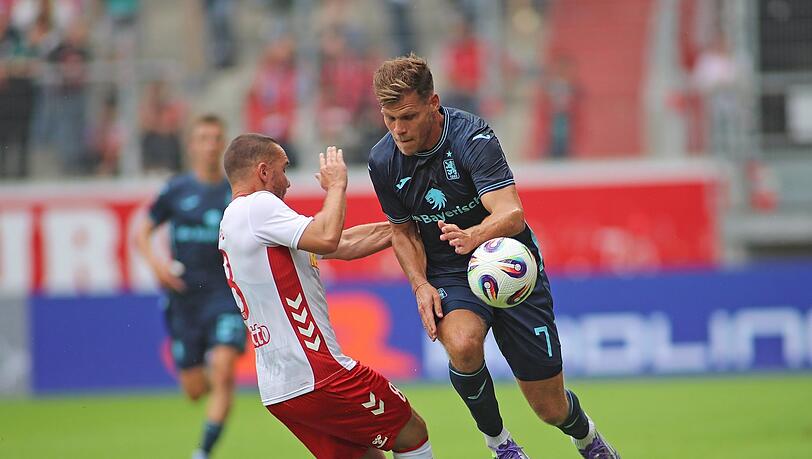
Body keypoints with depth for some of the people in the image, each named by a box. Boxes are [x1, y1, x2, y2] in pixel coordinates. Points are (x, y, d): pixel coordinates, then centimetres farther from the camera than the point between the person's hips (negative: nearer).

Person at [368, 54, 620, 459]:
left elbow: (511, 214, -34)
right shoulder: (383, 162, -8)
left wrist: (474, 235, -56)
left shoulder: (472, 137, -22)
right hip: (448, 276, 2)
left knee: (551, 408, 2)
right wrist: (420, 286, -7)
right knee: (462, 343, -35)